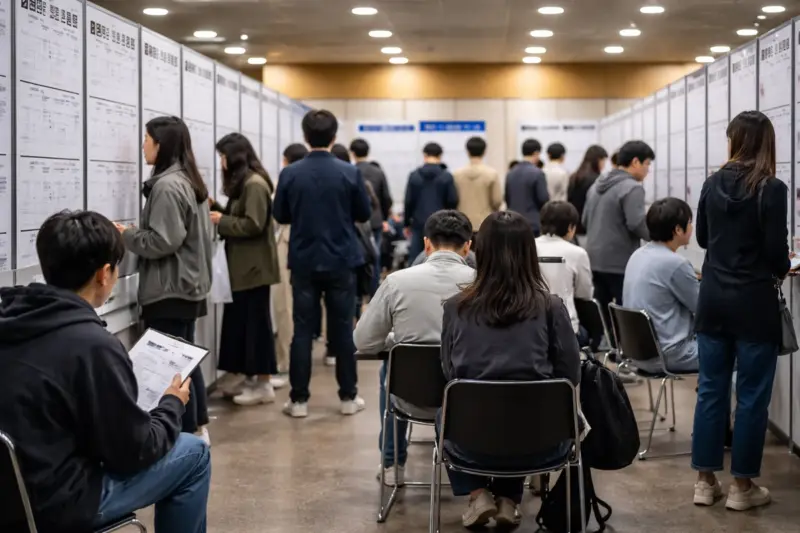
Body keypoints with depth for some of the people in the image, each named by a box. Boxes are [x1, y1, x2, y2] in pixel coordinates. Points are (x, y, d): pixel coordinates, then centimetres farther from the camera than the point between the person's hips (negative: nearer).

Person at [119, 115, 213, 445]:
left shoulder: (167, 185, -17)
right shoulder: (189, 181, 13)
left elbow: (163, 241, -21)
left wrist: (126, 235, -8)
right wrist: (136, 232, 15)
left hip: (169, 290, -10)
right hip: (187, 286, 10)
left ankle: (189, 437, 1)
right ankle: (199, 430, 25)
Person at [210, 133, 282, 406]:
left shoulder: (255, 184, -16)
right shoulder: (242, 183, 15)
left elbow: (253, 225, -22)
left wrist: (221, 221, -13)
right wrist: (216, 208, 4)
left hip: (254, 267, -10)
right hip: (242, 266, 10)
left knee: (256, 322, -4)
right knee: (238, 320, 12)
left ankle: (264, 384, 3)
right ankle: (244, 376, 21)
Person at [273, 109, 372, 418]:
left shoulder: (290, 174, -6)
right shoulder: (350, 173, -8)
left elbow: (280, 216, 4)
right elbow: (364, 214, 2)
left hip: (303, 262, 1)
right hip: (341, 261, 0)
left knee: (302, 330, 5)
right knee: (342, 329, 7)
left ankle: (299, 400, 7)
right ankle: (348, 397, 13)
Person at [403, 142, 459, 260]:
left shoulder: (414, 176, 0)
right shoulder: (447, 177, -3)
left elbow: (409, 201, 1)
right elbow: (453, 201, -4)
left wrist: (407, 223, 11)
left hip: (419, 223, 1)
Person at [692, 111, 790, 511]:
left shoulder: (713, 184, 4)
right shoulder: (771, 189, -13)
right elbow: (776, 250, -14)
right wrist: (780, 271, 8)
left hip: (713, 299, 5)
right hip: (753, 303, -5)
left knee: (711, 389, 10)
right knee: (752, 396, 4)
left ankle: (705, 481, 16)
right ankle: (742, 487, 11)